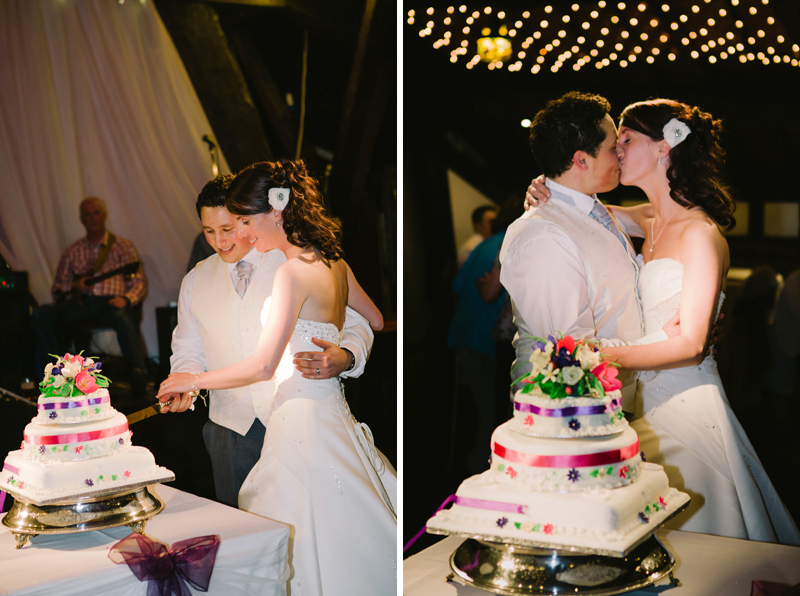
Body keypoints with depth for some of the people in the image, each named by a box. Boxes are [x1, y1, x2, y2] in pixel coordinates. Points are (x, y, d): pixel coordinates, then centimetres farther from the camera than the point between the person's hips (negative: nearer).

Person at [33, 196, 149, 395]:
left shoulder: (123, 247, 13)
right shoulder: (72, 251, 21)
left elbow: (139, 282, 6)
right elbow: (57, 288, 20)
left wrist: (126, 299, -16)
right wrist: (73, 286, -4)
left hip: (110, 303, -3)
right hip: (80, 303, 3)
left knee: (123, 317, -40)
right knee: (42, 314, -25)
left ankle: (139, 372, -34)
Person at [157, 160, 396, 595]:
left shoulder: (293, 272, -17)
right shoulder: (333, 261, 8)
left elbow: (263, 366, -19)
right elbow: (376, 321, 21)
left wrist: (194, 381, -7)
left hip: (303, 410, -9)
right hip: (328, 407, 9)